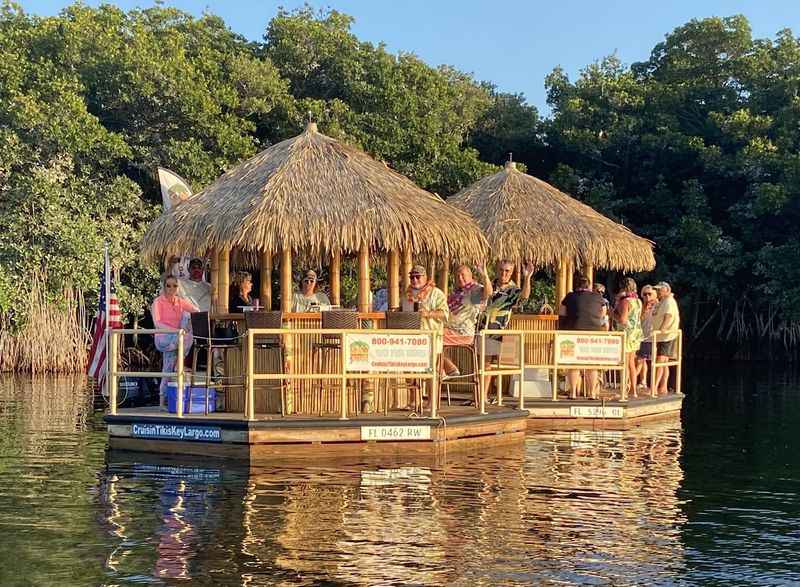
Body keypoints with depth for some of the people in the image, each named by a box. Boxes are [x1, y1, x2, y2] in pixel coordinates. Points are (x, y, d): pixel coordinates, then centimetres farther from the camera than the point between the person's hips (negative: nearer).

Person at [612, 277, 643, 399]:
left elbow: (622, 319, -24)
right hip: (636, 332, 9)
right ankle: (633, 390, 18)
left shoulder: (625, 301, -17)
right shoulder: (638, 301, 10)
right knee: (631, 363, 15)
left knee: (624, 364, -4)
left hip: (626, 333, -9)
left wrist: (613, 313, -5)